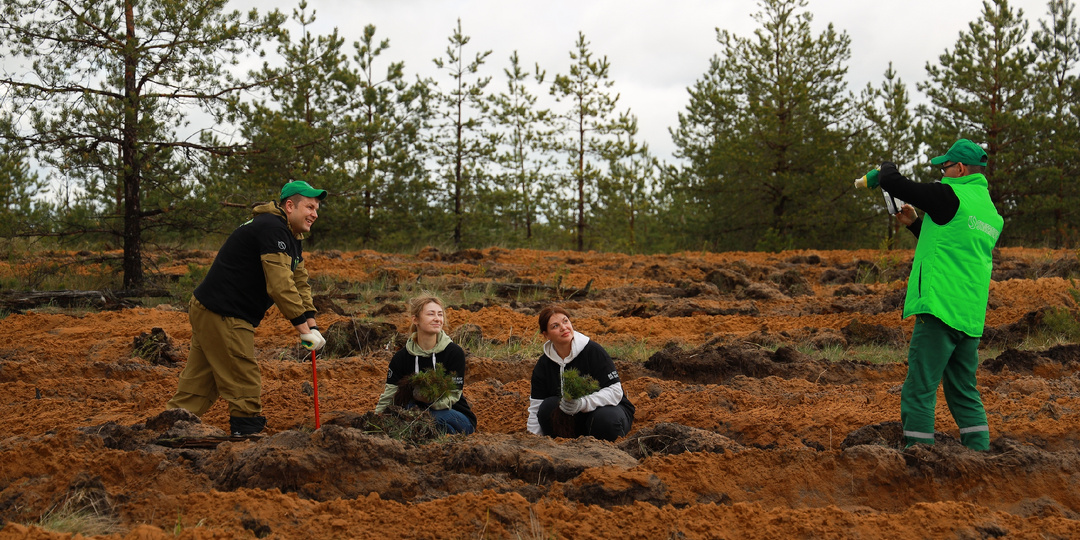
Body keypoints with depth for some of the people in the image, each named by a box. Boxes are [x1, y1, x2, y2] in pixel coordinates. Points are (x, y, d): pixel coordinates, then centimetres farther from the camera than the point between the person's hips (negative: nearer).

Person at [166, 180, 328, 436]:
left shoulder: (291, 238, 17)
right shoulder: (272, 228, -18)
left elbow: (299, 283, 14)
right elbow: (280, 285, -25)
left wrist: (312, 324, 2)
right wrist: (303, 327, -23)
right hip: (222, 316, -11)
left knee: (197, 387, 13)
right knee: (245, 387, -4)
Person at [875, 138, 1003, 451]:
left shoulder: (951, 196, -8)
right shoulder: (991, 213, 18)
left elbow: (891, 181, -8)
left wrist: (887, 168, 14)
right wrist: (915, 224, 28)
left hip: (939, 311, -8)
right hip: (971, 319, 9)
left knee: (920, 391, -6)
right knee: (964, 393, 15)